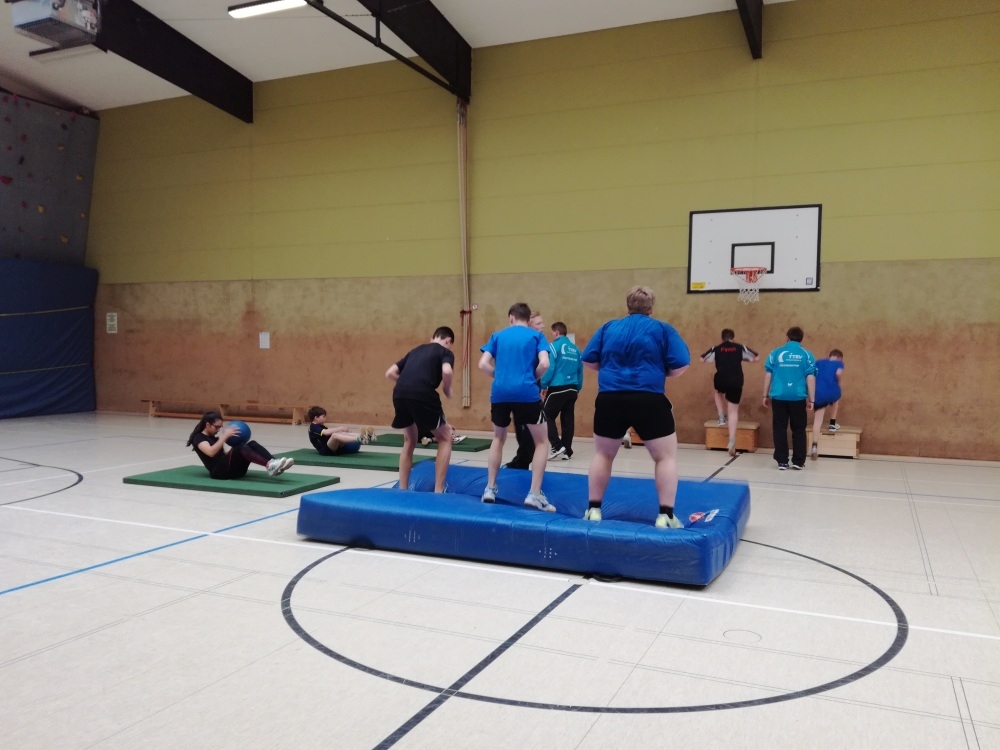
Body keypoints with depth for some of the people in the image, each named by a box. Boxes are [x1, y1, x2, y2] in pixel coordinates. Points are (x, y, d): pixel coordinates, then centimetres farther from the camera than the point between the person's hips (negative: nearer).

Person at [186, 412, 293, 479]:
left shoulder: (213, 437, 28)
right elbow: (211, 452, -18)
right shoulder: (198, 438, 3)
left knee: (252, 443, -13)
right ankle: (269, 466, -53)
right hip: (219, 471, -7)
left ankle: (274, 463, -35)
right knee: (241, 448, -32)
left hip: (235, 470, 7)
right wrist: (225, 436, -20)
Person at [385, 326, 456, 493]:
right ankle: (438, 491, 9)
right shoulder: (445, 352, 14)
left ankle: (402, 489, 26)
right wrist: (447, 390, 10)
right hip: (422, 395, -5)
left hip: (399, 394, 6)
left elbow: (390, 373, 27)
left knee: (409, 441, 25)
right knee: (445, 438, 13)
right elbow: (447, 371, -8)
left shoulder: (415, 351, 31)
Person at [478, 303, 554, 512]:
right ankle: (534, 494, 1)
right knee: (541, 441, 11)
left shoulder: (498, 336, 14)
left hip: (500, 393, 3)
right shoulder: (536, 335, 9)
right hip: (527, 392, -3)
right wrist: (533, 378, 12)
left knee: (498, 438, 25)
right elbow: (544, 364, -6)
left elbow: (483, 364, 3)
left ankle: (490, 488, 22)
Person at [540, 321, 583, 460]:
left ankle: (557, 446, -7)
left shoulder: (554, 346, -5)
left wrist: (543, 386, -3)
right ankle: (567, 451, 10)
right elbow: (580, 370, 14)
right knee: (568, 419, 9)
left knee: (547, 416, 4)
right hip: (572, 390, 6)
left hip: (557, 389, -6)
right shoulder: (575, 349, 13)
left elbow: (549, 368, -12)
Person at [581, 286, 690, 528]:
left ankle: (594, 510, 23)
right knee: (666, 456, 11)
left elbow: (589, 360, 11)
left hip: (610, 399, 3)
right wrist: (660, 371, 14)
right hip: (649, 400, -3)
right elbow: (681, 366, -4)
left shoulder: (609, 327, 12)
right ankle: (666, 516, 8)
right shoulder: (663, 329, 4)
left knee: (603, 454, 19)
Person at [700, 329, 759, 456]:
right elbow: (756, 358, 14)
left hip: (721, 381, 0)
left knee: (718, 392, 38)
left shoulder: (716, 348, 7)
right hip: (736, 382, 0)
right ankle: (732, 441, -3)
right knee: (733, 411, 4)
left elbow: (702, 359, 15)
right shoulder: (740, 347, 7)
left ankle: (722, 418, 26)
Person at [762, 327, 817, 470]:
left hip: (778, 396, 0)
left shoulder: (775, 353, 5)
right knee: (798, 430, 11)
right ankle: (798, 461, 14)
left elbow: (768, 375, 4)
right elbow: (810, 378, -1)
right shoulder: (807, 355, 2)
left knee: (780, 429, 7)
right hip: (798, 398, 0)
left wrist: (766, 396, 12)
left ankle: (782, 462, 8)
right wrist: (811, 400, 3)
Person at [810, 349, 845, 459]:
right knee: (836, 399, 37)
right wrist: (839, 382, 8)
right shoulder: (839, 363, 12)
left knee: (818, 419, 4)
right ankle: (832, 424, 42)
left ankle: (814, 446, -11)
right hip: (832, 392, -2)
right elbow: (839, 373, -11)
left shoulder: (819, 362, 22)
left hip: (818, 394, 2)